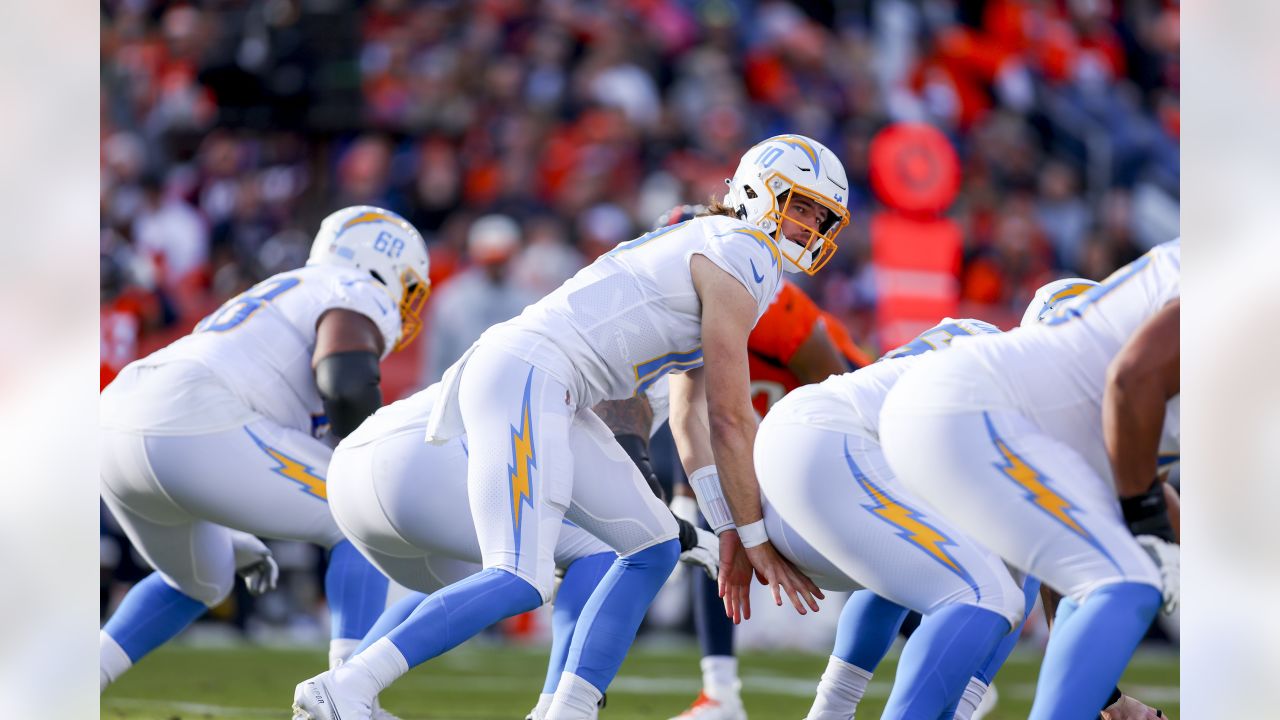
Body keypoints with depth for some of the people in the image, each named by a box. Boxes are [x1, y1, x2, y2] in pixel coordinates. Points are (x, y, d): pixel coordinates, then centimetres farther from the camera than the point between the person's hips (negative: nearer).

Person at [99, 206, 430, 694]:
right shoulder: (358, 297, 9)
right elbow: (349, 385, -13)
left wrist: (228, 540, 39)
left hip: (120, 435, 9)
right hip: (198, 435, -9)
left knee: (200, 583, 33)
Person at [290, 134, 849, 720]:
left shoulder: (706, 253, 25)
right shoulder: (737, 261, -5)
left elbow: (690, 414, 25)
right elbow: (731, 418, -6)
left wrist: (727, 531, 20)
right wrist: (756, 537, 1)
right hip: (525, 379, -11)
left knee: (653, 547, 13)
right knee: (522, 581, -19)